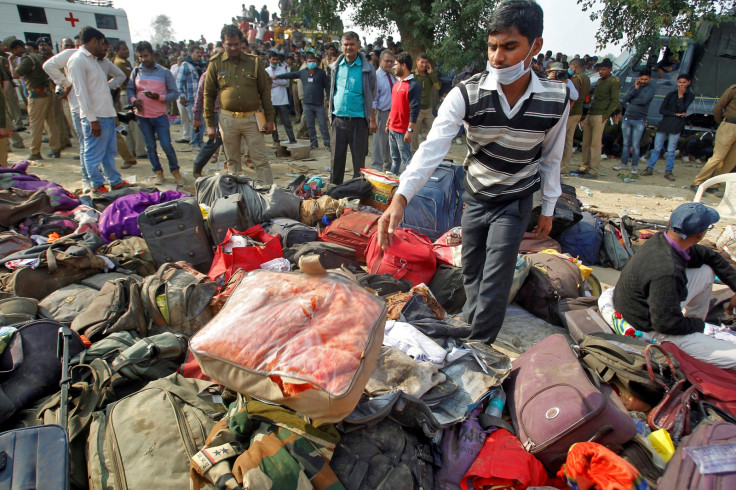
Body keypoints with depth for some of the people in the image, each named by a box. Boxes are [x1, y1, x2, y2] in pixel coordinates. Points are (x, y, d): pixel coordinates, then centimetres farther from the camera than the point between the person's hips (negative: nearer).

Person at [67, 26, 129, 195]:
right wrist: (92, 119, -21)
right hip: (95, 117, -9)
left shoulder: (94, 60, 17)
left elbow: (121, 75, 30)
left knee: (110, 151, 17)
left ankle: (115, 181, 27)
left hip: (107, 114, 9)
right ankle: (97, 186, 9)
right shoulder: (77, 60, -11)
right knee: (94, 154, 1)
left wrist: (107, 85, 11)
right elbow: (81, 92, -17)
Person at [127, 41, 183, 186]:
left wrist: (159, 97, -18)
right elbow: (130, 89, 11)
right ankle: (158, 172, 22)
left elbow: (175, 93, -3)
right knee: (150, 146, 9)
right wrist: (133, 100, -10)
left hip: (160, 115, -3)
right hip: (142, 116, 3)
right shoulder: (136, 71, 7)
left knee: (166, 145, -7)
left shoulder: (164, 72, 0)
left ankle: (175, 171, 11)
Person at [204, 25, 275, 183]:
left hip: (251, 118, -1)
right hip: (228, 120, 1)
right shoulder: (216, 64, 4)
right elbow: (208, 95, 7)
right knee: (233, 161, 10)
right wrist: (210, 124, 3)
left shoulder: (254, 61, 3)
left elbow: (265, 91, 6)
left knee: (261, 161, -2)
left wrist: (269, 118, 2)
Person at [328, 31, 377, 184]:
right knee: (337, 158, 8)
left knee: (359, 159, 3)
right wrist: (332, 110, 15)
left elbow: (372, 95, 4)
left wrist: (371, 118, 0)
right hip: (338, 119, 3)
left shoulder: (367, 68, 0)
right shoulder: (336, 67, 10)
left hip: (358, 120, -3)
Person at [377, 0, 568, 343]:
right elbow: (433, 147, -34)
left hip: (516, 200, -1)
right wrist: (401, 198, -47)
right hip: (475, 196, 1)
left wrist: (548, 208, 5)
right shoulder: (465, 94, -22)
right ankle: (472, 321, 42)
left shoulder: (556, 101, -17)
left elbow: (551, 157, -2)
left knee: (494, 281, -5)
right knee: (471, 271, 15)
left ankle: (479, 348, 15)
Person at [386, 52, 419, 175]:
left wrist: (410, 130, -22)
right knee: (395, 159, 18)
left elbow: (414, 110, -18)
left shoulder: (413, 86, -14)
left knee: (406, 160, 0)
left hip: (403, 131, -9)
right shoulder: (397, 83, 14)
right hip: (392, 128, 9)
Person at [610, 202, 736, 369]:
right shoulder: (667, 272, -35)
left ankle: (693, 329, 23)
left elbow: (710, 256, 11)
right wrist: (698, 324, -7)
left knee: (706, 271, 12)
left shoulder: (662, 239, -9)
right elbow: (667, 324, -27)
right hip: (652, 332, -9)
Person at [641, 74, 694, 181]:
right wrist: (675, 114, -5)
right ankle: (649, 168, 9)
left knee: (671, 151, -1)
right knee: (657, 148, 2)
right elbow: (661, 110, 3)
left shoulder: (690, 96, 5)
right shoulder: (671, 94, 9)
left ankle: (668, 172, 7)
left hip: (676, 126, -2)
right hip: (664, 124, 2)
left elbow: (682, 110, -10)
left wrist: (681, 95, -11)